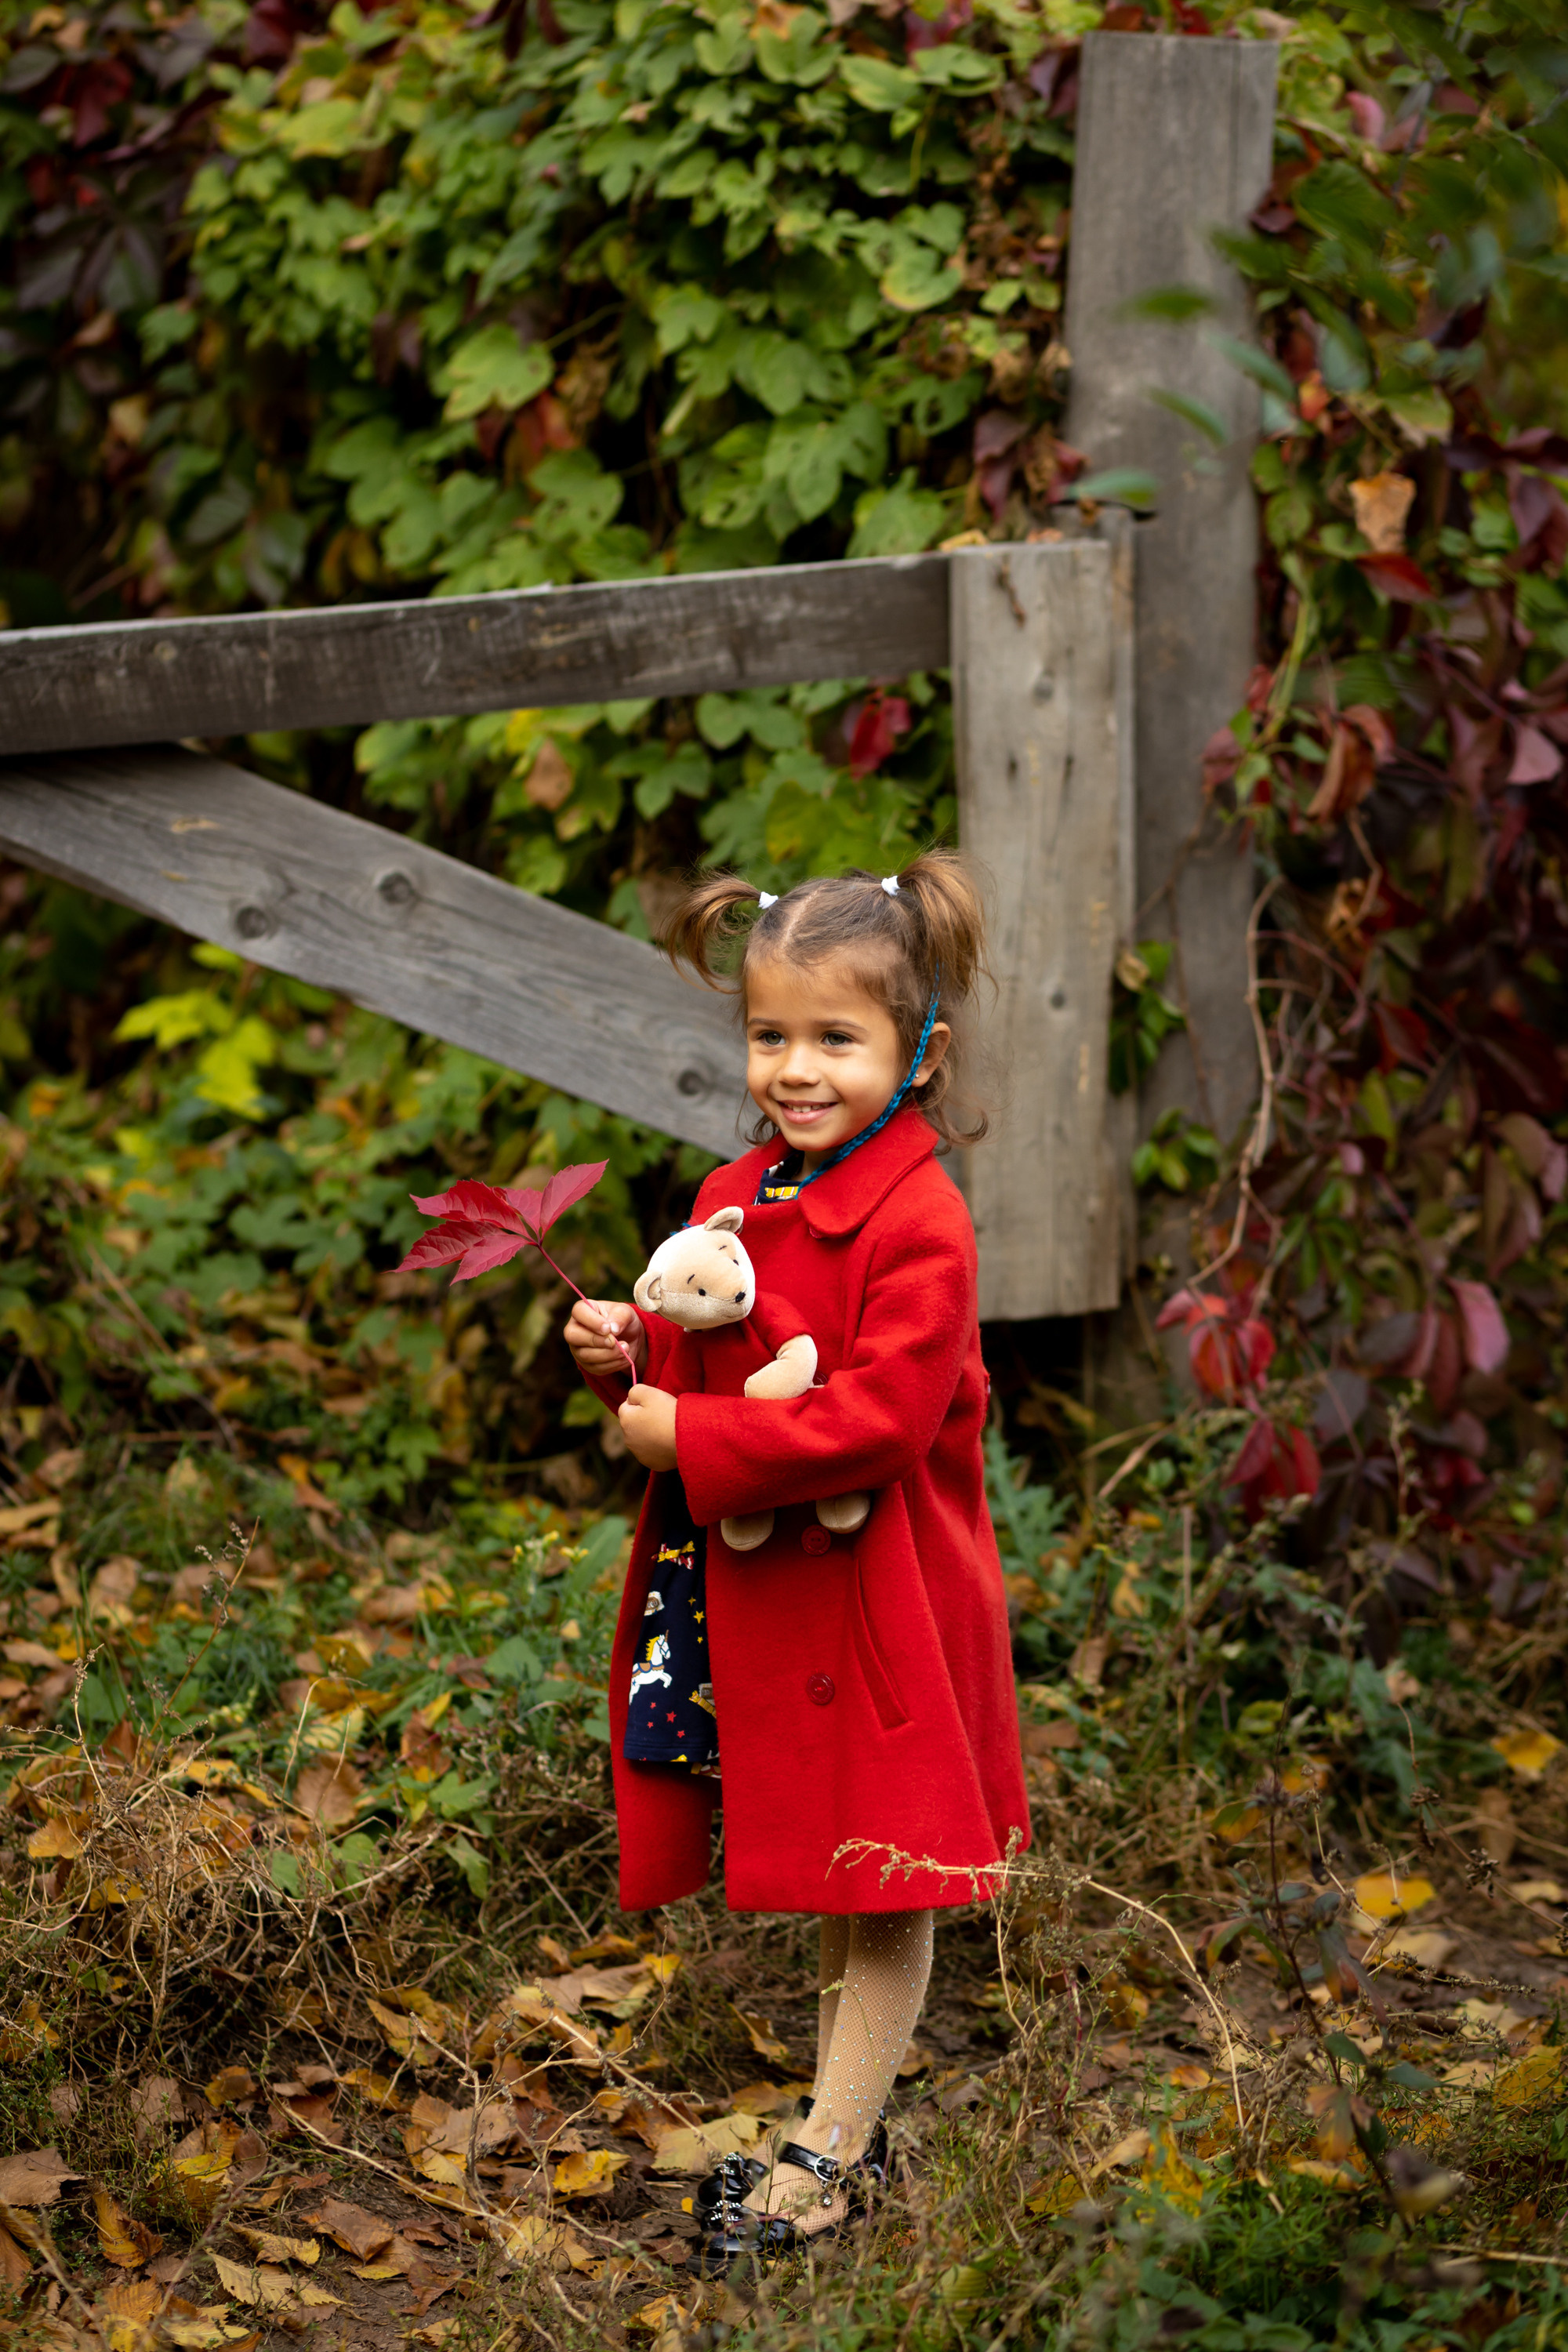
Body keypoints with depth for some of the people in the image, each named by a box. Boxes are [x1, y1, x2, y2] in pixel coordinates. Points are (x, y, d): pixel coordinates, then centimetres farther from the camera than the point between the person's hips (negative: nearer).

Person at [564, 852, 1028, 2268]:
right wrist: (631, 1352, -2)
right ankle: (853, 2117, 30)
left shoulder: (920, 1226, -19)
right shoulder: (738, 1198, 7)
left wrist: (687, 1438, -22)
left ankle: (831, 2152, 11)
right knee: (830, 1892, 18)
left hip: (876, 1604, -8)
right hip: (754, 1602, 8)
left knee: (883, 1895, 4)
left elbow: (874, 1418, -26)